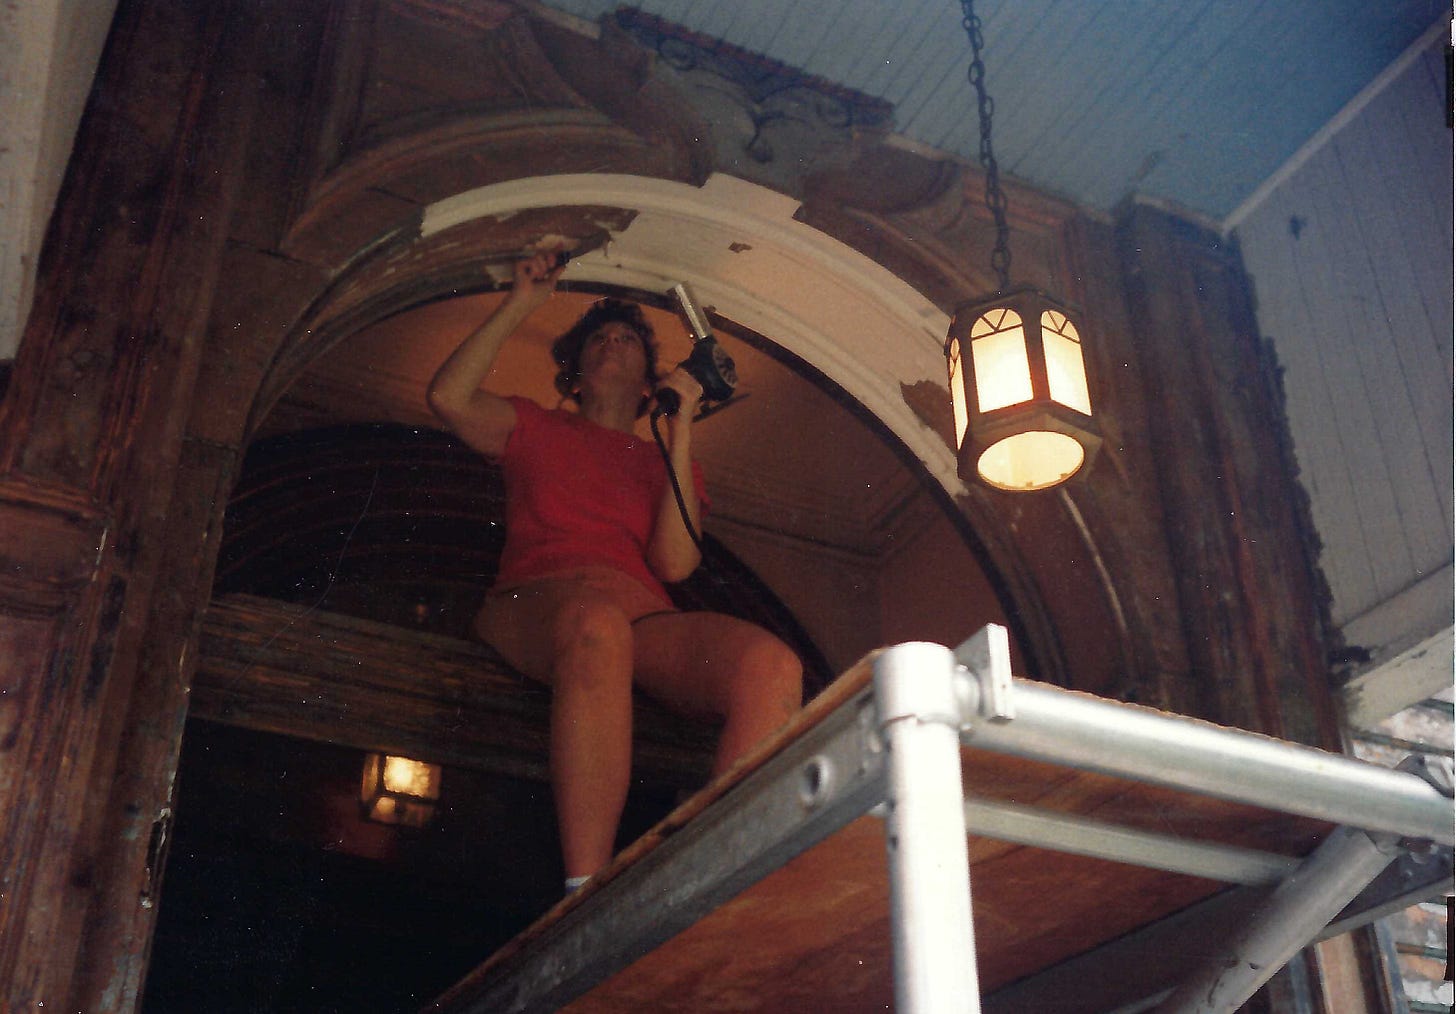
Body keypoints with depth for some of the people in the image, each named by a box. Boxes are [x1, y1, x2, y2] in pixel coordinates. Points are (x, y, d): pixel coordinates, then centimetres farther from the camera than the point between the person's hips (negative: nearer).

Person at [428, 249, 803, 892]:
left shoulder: (668, 464, 29)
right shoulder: (537, 429, 29)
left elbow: (673, 563, 9)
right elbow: (449, 397, 9)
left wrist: (680, 433, 7)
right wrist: (519, 305, 13)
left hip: (645, 618, 2)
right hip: (537, 601, -2)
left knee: (772, 665, -31)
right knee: (597, 624, -42)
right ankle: (586, 896, -46)